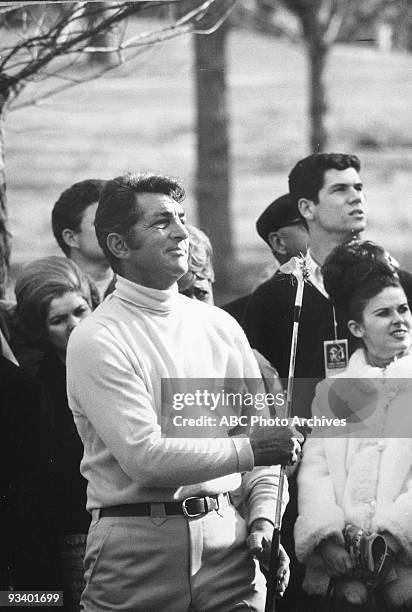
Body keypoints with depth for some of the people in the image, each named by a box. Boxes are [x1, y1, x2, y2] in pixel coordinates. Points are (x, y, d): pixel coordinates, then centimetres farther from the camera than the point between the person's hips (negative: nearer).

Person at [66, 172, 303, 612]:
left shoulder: (220, 326, 12)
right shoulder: (96, 341, -7)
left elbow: (261, 433, 14)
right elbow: (144, 456, -16)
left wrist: (263, 518, -2)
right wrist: (248, 450, -12)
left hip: (227, 540, 5)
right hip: (136, 550, -5)